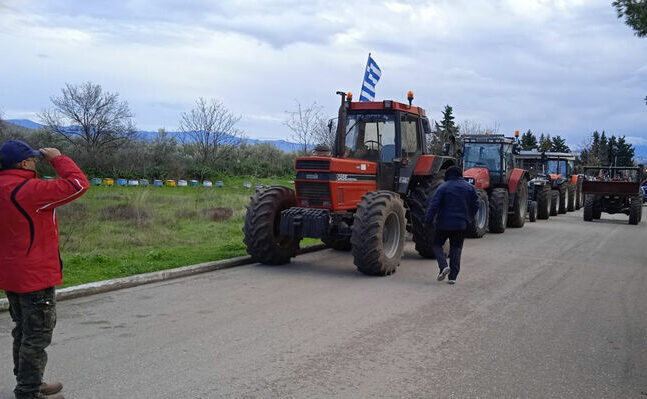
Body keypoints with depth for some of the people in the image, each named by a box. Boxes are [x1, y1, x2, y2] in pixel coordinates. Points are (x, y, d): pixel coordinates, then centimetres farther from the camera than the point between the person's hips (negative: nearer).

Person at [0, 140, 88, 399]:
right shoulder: (29, 190, -24)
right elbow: (78, 184, -24)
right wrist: (57, 159, -11)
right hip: (35, 276, -9)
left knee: (23, 330, 20)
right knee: (37, 336, 1)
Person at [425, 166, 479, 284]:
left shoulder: (443, 187, -6)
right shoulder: (470, 187, 6)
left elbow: (434, 204, -14)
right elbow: (475, 205, 7)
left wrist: (429, 220, -9)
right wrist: (469, 219, 18)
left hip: (444, 223, -3)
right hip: (461, 225, 3)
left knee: (437, 244, 13)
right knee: (456, 248, 12)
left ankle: (444, 266, -10)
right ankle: (453, 276, 7)